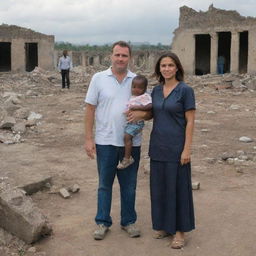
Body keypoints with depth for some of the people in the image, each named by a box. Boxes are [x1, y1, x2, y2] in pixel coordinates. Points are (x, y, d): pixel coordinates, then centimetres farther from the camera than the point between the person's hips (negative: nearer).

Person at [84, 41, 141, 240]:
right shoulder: (99, 78, 0)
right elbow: (90, 109, 0)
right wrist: (88, 138, -4)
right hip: (105, 141, -1)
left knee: (129, 185, 12)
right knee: (105, 184, 10)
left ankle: (128, 221, 27)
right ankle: (103, 222, 23)